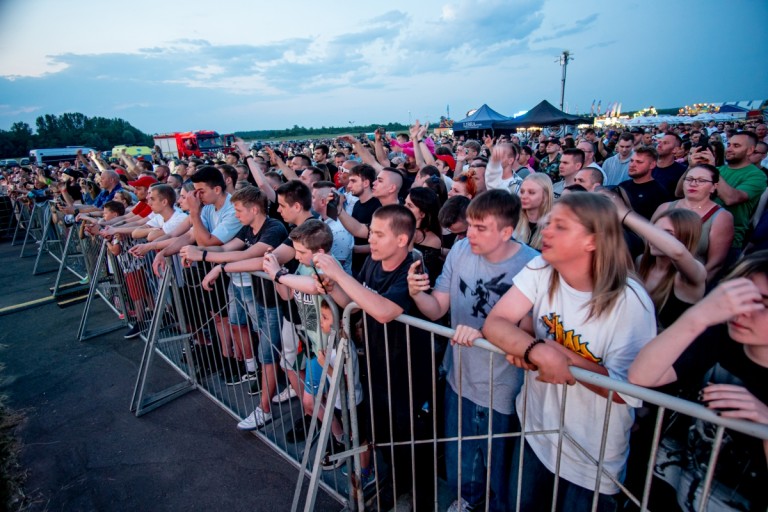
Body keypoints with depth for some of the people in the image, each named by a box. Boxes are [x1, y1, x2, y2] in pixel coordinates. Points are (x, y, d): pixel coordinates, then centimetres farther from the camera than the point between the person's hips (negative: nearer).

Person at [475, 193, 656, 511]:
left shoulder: (630, 302, -22)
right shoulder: (540, 270, -12)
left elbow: (625, 389, -21)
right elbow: (494, 324, -20)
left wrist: (562, 356, -29)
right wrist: (538, 351, -36)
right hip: (536, 430, 4)